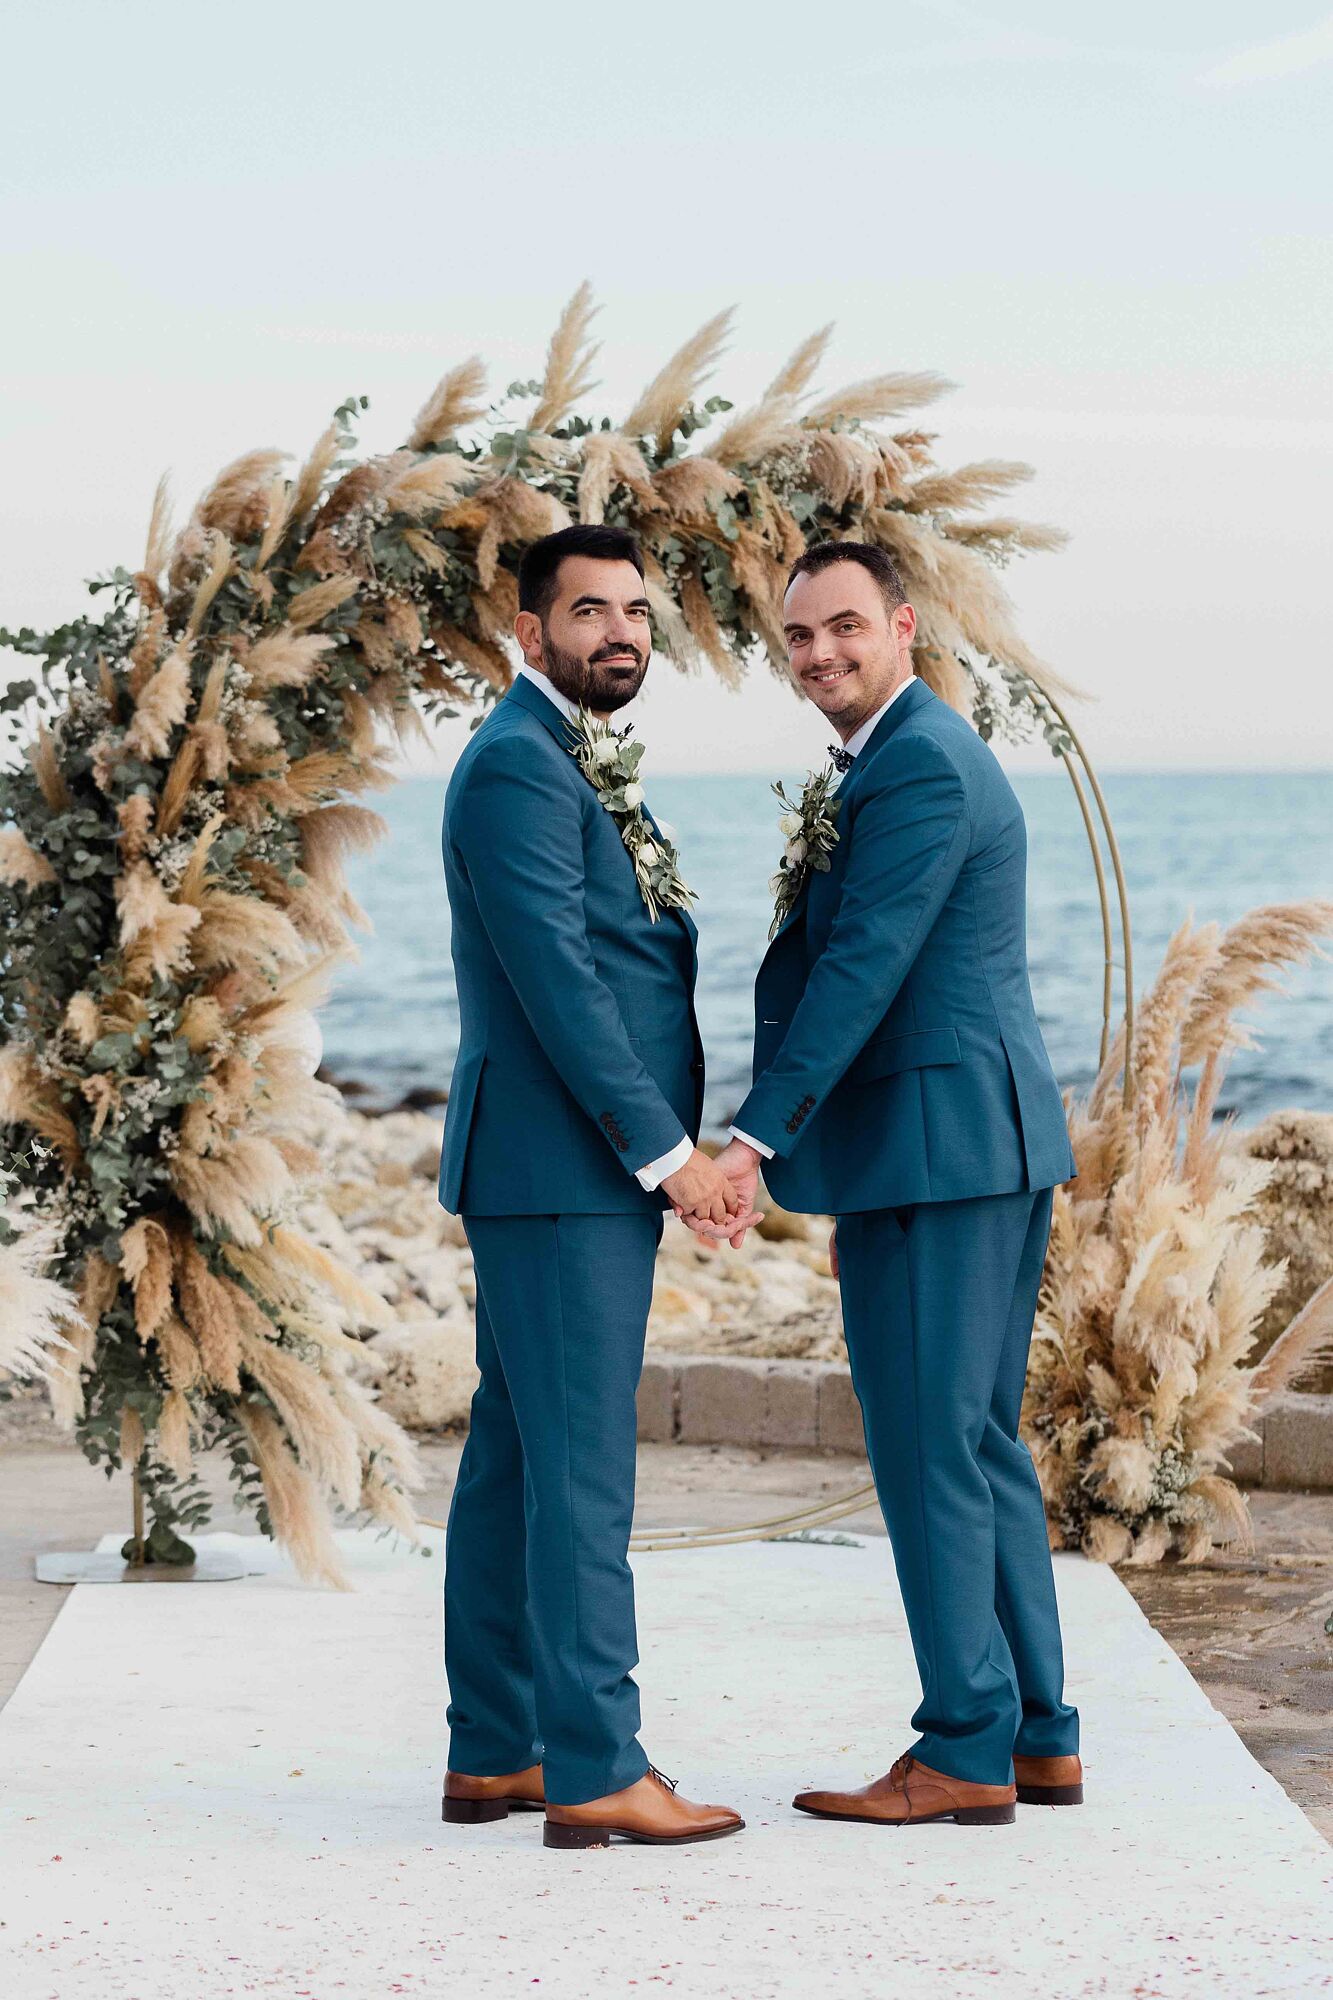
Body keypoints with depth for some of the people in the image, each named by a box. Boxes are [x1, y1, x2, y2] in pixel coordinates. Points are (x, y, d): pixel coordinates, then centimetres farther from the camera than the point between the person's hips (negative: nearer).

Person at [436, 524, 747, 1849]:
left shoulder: (566, 762, 20)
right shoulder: (518, 764, -12)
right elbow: (554, 979, -19)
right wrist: (668, 1152, -19)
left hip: (579, 1175, 10)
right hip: (562, 1172, -10)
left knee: (516, 1463, 11)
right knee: (582, 1467, -10)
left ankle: (494, 1753, 15)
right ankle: (596, 1773, -9)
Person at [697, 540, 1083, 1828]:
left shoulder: (917, 767, -13)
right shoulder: (924, 755, 20)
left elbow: (862, 968, -19)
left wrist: (754, 1137, -21)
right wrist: (849, 1183, 25)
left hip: (936, 1144, -11)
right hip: (993, 1142, 11)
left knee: (927, 1449, -6)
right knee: (980, 1443, 13)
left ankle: (968, 1752, -3)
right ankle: (1037, 1738, 17)